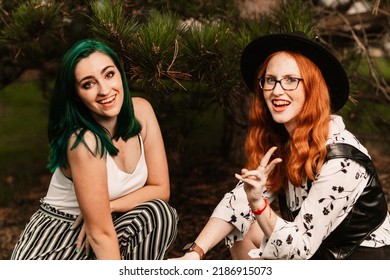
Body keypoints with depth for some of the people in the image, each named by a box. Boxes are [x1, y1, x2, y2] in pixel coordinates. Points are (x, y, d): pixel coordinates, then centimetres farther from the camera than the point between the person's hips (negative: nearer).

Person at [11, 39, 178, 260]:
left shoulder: (141, 111, -10)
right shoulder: (83, 140, -28)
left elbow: (160, 189, -6)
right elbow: (100, 233, -26)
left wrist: (105, 208, -17)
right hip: (55, 242, -5)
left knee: (159, 214, -22)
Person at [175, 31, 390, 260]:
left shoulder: (340, 159, -27)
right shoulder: (278, 138, -4)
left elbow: (299, 248, -26)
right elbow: (239, 200, -8)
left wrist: (257, 202, -41)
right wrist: (194, 254, -18)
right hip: (320, 252, 7)